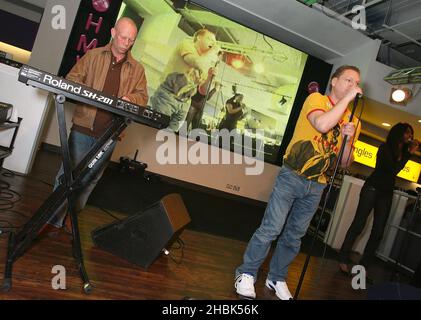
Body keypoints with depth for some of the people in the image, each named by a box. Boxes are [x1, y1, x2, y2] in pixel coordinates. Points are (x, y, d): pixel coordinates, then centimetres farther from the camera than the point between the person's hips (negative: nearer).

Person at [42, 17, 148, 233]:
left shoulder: (137, 69, 10)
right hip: (84, 126, -2)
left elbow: (143, 97, 8)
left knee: (90, 178, 11)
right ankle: (53, 219, 11)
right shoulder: (93, 56, 6)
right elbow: (72, 80, 7)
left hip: (109, 133, 2)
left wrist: (129, 98, -14)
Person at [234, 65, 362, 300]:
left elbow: (345, 163, 9)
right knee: (271, 229, -8)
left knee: (295, 236, 12)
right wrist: (348, 97, -18)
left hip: (316, 186, 5)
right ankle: (247, 274, 9)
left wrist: (348, 139, -9)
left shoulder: (353, 121, 9)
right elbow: (322, 124, -27)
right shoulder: (316, 98, -4)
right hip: (291, 177, -5)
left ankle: (277, 278, 28)